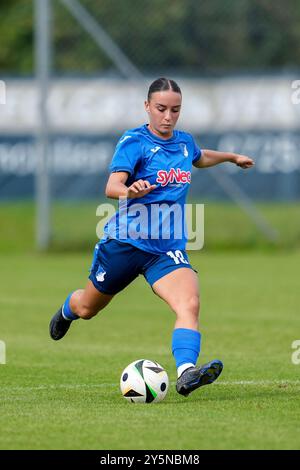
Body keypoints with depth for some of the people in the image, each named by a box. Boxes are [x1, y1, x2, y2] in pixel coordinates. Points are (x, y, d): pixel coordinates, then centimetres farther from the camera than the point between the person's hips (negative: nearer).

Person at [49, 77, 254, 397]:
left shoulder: (185, 142, 8)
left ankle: (186, 373, -43)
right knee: (87, 308, 18)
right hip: (125, 241, -3)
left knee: (189, 304, -27)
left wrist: (232, 157, 46)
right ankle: (68, 310, 56)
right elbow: (112, 187, -27)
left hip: (168, 249, 3)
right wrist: (129, 191, -48)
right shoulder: (134, 141, -12)